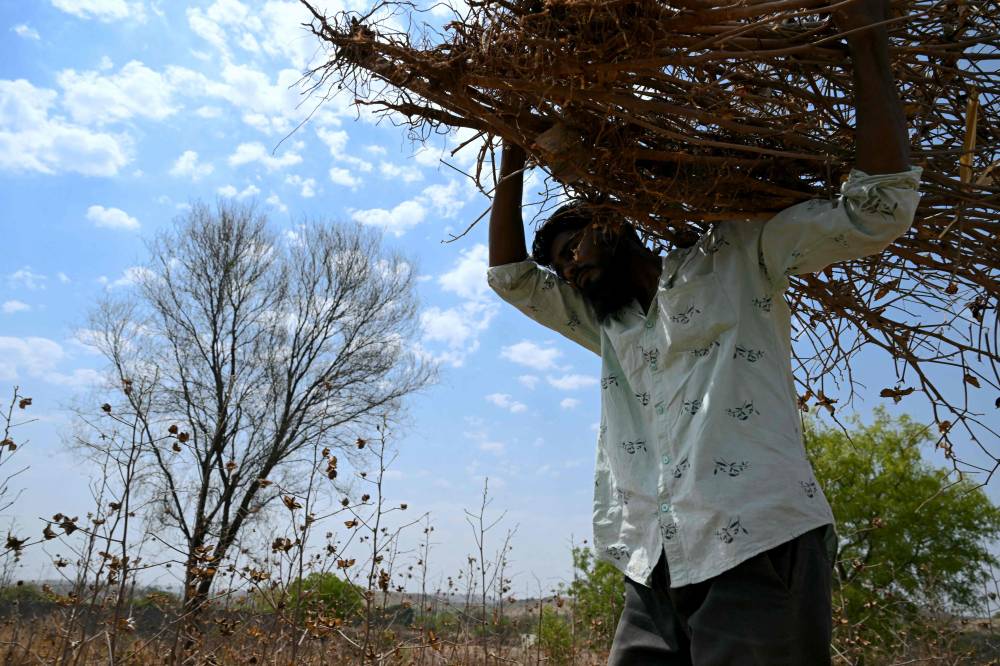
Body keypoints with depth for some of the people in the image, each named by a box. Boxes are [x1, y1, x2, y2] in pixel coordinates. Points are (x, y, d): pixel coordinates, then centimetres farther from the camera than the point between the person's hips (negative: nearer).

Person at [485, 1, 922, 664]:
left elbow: (877, 209, -2)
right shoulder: (606, 324, 26)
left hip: (760, 553, -5)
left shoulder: (738, 259, 7)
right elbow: (510, 274, 27)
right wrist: (514, 159, 21)